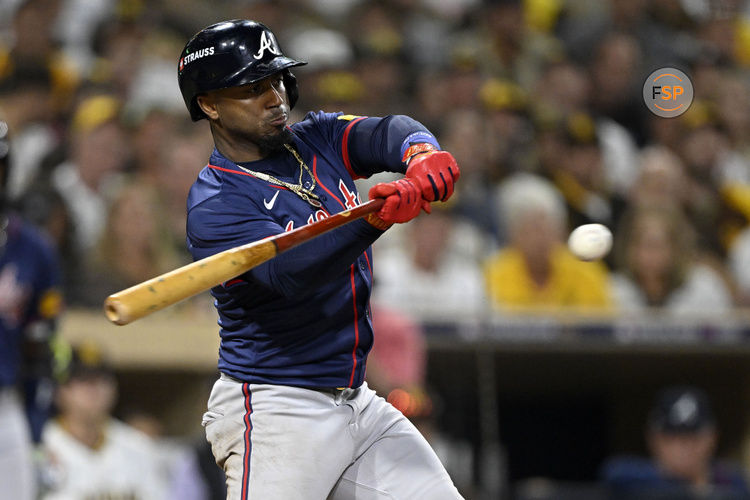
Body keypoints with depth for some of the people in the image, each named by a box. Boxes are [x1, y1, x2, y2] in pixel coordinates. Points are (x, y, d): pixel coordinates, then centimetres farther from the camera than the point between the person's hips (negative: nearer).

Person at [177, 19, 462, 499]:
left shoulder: (318, 139, 9)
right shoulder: (214, 206, -14)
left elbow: (390, 133, -7)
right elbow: (289, 273, -29)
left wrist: (422, 155, -31)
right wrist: (375, 220, -43)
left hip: (357, 402, 7)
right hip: (274, 415, -7)